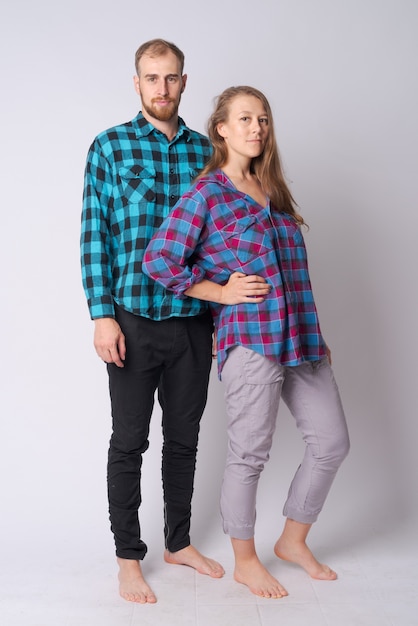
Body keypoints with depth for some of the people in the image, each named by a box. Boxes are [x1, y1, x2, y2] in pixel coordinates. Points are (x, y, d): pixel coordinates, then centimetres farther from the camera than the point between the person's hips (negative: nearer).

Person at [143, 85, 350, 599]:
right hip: (250, 339, -7)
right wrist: (221, 293, -9)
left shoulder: (272, 190, 16)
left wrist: (315, 335, 18)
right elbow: (158, 260, -12)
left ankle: (293, 540, 32)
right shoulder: (206, 194, -5)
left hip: (298, 337, 8)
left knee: (331, 441, 11)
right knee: (250, 454, 4)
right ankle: (245, 561, 25)